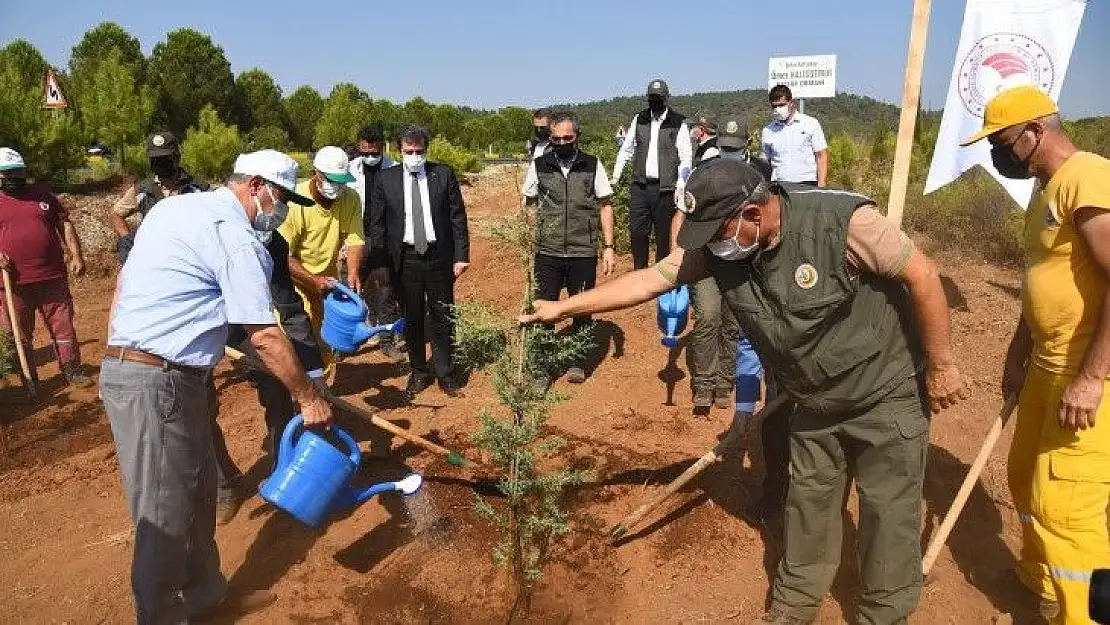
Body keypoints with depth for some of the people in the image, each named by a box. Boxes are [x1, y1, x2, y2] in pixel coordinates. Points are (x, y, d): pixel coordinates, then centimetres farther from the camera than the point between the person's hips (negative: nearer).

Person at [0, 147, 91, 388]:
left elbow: (64, 224, 9)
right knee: (19, 336, 9)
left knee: (64, 327, 6)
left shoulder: (42, 194, 11)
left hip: (53, 277, 1)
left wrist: (75, 255, -3)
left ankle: (72, 371, 17)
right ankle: (28, 382, 21)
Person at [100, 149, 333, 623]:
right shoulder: (236, 237, -15)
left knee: (197, 492, 18)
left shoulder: (175, 206, 14)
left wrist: (117, 365, 24)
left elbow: (123, 283, 19)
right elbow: (265, 338, -16)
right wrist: (309, 399, -6)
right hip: (158, 383, -10)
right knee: (165, 514, 2)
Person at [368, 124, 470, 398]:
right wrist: (380, 262, -2)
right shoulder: (386, 179, 2)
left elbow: (458, 217, 1)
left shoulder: (444, 174, 1)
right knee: (411, 318, 10)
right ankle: (419, 373, 26)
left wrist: (461, 256, -4)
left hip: (439, 256, 0)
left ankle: (446, 374, 20)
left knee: (443, 318, 7)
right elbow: (377, 223, 4)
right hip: (404, 258, 1)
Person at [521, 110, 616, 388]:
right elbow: (529, 206, 8)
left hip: (584, 253, 0)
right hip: (547, 253, 0)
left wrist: (608, 247, -1)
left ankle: (577, 361, 29)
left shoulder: (593, 165, 1)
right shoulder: (539, 166, 2)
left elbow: (605, 206, 5)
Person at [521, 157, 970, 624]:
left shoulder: (844, 221, -30)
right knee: (807, 510, 17)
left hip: (887, 396, -4)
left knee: (888, 515, 7)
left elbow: (922, 275, -20)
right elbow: (649, 279, -12)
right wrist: (565, 306, -12)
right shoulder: (718, 246, -15)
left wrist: (940, 365, -13)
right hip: (815, 405, 5)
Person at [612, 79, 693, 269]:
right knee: (637, 232, 2)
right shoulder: (639, 119, 10)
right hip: (640, 186, 3)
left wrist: (680, 186, -10)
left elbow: (686, 157, -2)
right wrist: (616, 175, 11)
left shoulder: (678, 123, 0)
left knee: (664, 234, 3)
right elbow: (627, 149, 17)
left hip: (665, 188, -3)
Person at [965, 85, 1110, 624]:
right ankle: (1038, 576, 43)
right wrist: (1017, 356, 23)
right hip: (1048, 368, 10)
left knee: (1063, 504, -4)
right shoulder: (1047, 191, 13)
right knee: (1026, 480, 22)